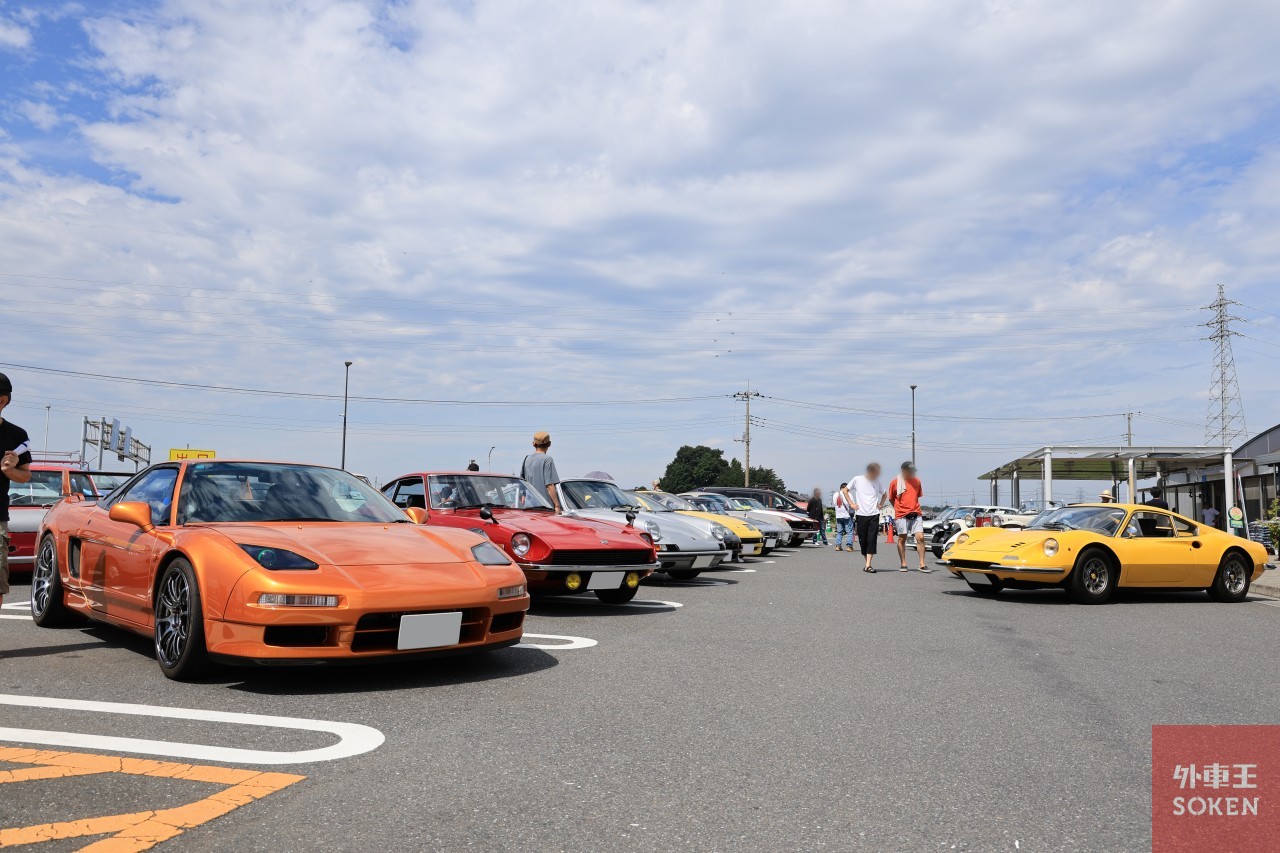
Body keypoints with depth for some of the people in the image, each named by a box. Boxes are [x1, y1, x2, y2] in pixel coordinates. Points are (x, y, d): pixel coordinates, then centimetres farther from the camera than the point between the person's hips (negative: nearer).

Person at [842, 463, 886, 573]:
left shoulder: (877, 482, 10)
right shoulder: (857, 479, 1)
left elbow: (884, 494, 27)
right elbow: (845, 490, 9)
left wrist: (881, 504, 11)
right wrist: (851, 503, 0)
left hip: (874, 515, 1)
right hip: (860, 515, -1)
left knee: (872, 540, -10)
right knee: (862, 540, 2)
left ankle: (868, 565, -14)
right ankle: (867, 563, 17)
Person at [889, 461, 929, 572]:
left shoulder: (917, 481, 9)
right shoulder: (895, 482, -2)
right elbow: (891, 499, 7)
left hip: (916, 514, 3)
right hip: (901, 516, -2)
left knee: (920, 537, -7)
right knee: (901, 539, 5)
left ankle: (922, 564, -2)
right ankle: (903, 564, 15)